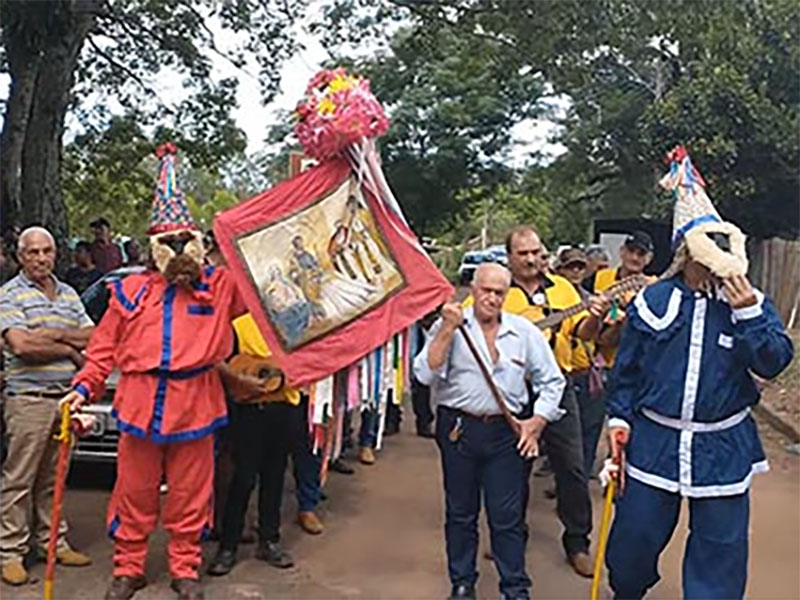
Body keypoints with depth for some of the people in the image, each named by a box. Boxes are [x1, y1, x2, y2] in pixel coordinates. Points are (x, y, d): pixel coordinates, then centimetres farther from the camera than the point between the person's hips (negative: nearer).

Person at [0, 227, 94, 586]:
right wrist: (70, 350, -6)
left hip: (66, 397, 5)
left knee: (54, 477, 13)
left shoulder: (68, 294, 15)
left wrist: (55, 334, -8)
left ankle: (53, 541, 23)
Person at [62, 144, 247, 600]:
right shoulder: (131, 291, 8)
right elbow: (105, 346, 11)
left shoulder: (221, 286, 4)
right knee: (135, 494, 11)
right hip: (139, 404, 1)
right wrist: (84, 387, 3)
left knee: (190, 496, 10)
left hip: (195, 406, -1)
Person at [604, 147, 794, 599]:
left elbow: (774, 363, -11)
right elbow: (627, 367, 5)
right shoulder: (654, 300, -1)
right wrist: (619, 416, 1)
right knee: (635, 536, 13)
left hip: (723, 448, 0)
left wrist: (748, 312, -21)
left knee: (720, 546, 8)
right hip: (655, 440, 1)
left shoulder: (750, 302, -1)